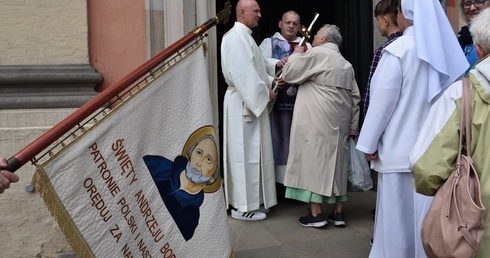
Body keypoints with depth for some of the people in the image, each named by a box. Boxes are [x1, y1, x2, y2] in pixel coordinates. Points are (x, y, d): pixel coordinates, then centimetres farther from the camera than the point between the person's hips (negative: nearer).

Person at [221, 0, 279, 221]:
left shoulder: (245, 36, 18)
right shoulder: (235, 37, -15)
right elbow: (243, 73, -22)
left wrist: (271, 81, 5)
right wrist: (265, 92, -15)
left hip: (252, 101, 10)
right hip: (243, 103, -10)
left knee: (253, 152, 13)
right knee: (245, 153, -5)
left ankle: (250, 199, 23)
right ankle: (243, 206, 4)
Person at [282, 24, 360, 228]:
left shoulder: (316, 54, -6)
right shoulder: (346, 64, 16)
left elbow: (288, 74, -2)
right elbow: (355, 97, 14)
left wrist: (297, 53, 14)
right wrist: (352, 126, 16)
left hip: (317, 121, -7)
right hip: (339, 122, 7)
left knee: (314, 159, -2)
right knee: (337, 161, 11)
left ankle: (316, 213, 1)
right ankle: (338, 212, 16)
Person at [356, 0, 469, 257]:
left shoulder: (397, 50, -11)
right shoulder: (446, 47, 6)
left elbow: (383, 100, -12)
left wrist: (369, 143, -5)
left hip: (401, 148, -5)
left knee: (398, 213, 5)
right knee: (428, 213, 13)